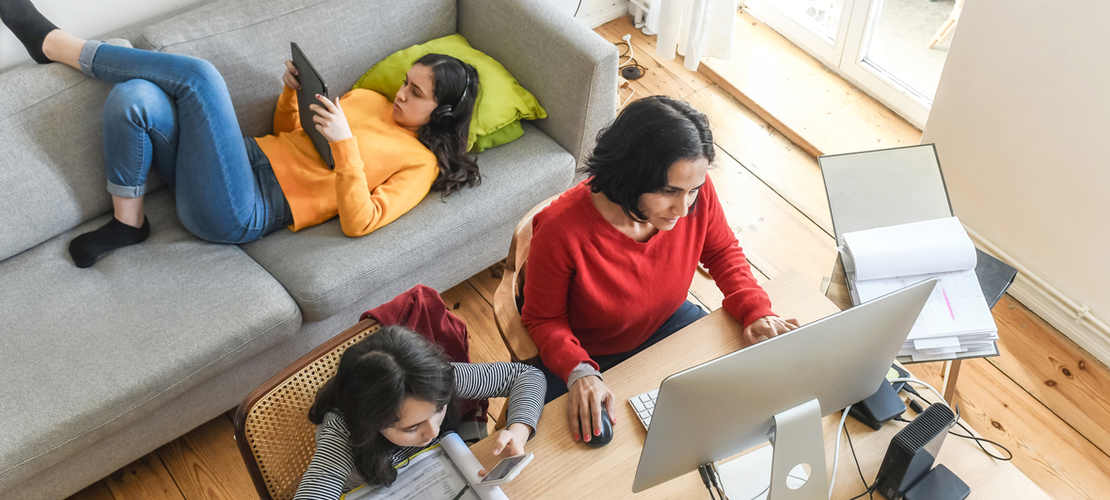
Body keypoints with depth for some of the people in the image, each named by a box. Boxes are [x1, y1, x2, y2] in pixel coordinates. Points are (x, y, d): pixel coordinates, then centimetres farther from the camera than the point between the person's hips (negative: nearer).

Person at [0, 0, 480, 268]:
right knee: (134, 98, -20)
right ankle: (127, 221, -1)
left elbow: (358, 222, -14)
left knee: (198, 74, -25)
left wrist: (345, 142, -22)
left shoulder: (420, 162, -1)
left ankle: (54, 43, -5)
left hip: (240, 214, -7)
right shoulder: (369, 98, 21)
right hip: (249, 156, 7)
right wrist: (293, 92, 5)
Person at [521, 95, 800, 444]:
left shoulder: (696, 194, -23)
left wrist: (756, 311, -16)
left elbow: (722, 252, 0)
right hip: (590, 355, -4)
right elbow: (544, 319, -18)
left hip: (668, 323, 4)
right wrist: (579, 372, -36)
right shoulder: (561, 232, -35)